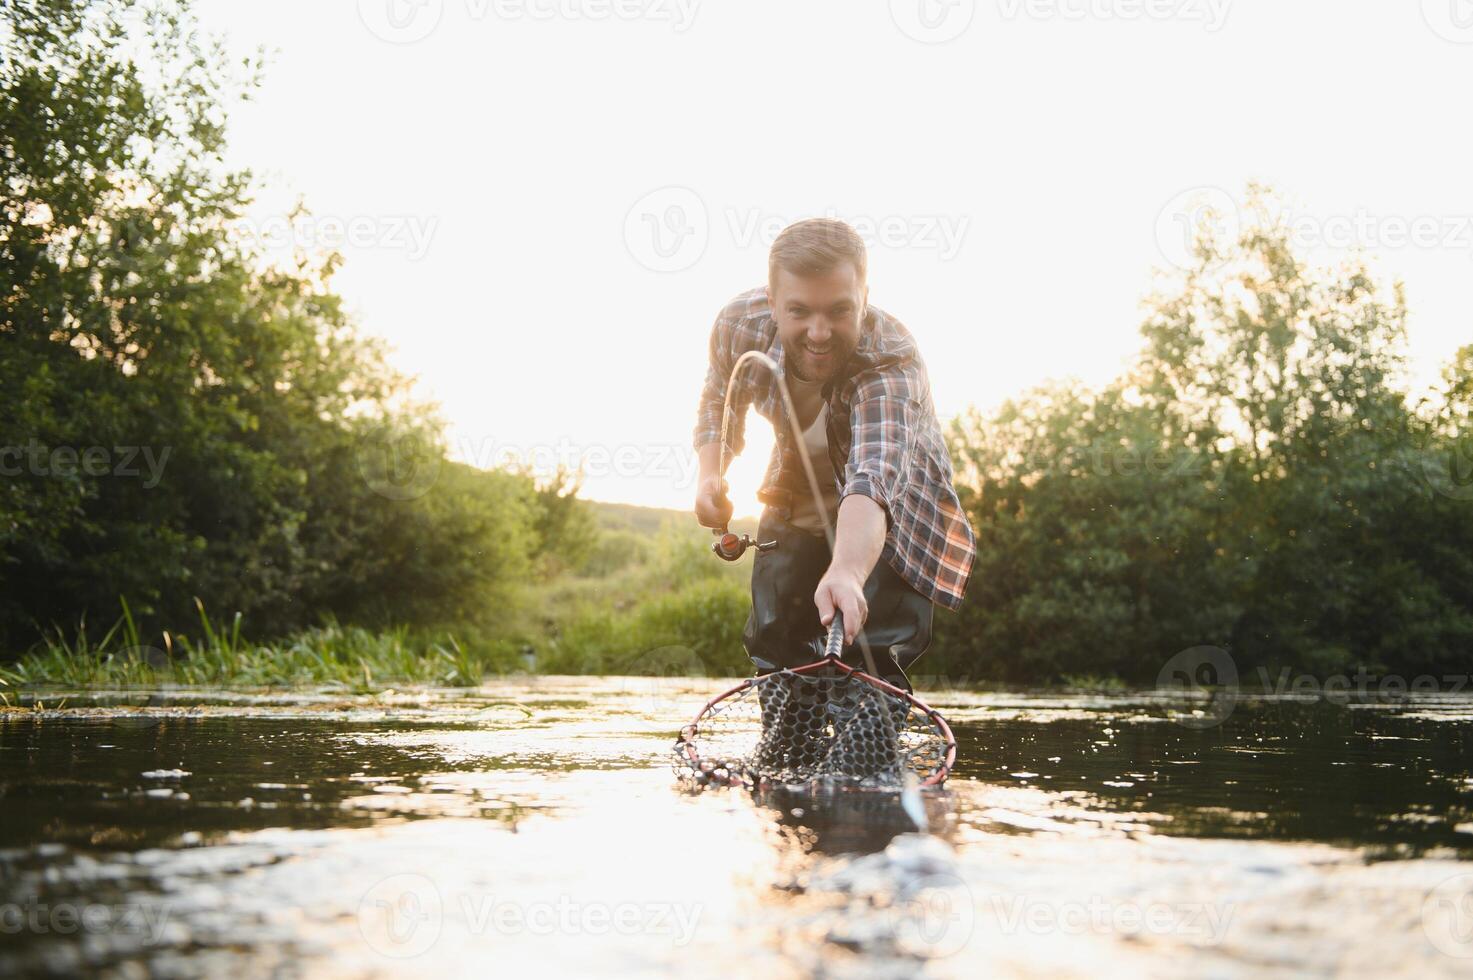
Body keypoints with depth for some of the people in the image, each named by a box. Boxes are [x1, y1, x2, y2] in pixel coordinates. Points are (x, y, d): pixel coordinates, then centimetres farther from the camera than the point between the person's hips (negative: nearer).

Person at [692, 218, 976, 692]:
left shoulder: (892, 361, -39)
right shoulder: (739, 324, -24)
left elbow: (873, 479, -57)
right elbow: (719, 401, 0)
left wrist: (847, 572, -74)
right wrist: (711, 475, -19)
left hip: (889, 517, -4)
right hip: (797, 508, 5)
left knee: (873, 661, -16)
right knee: (774, 646, 8)